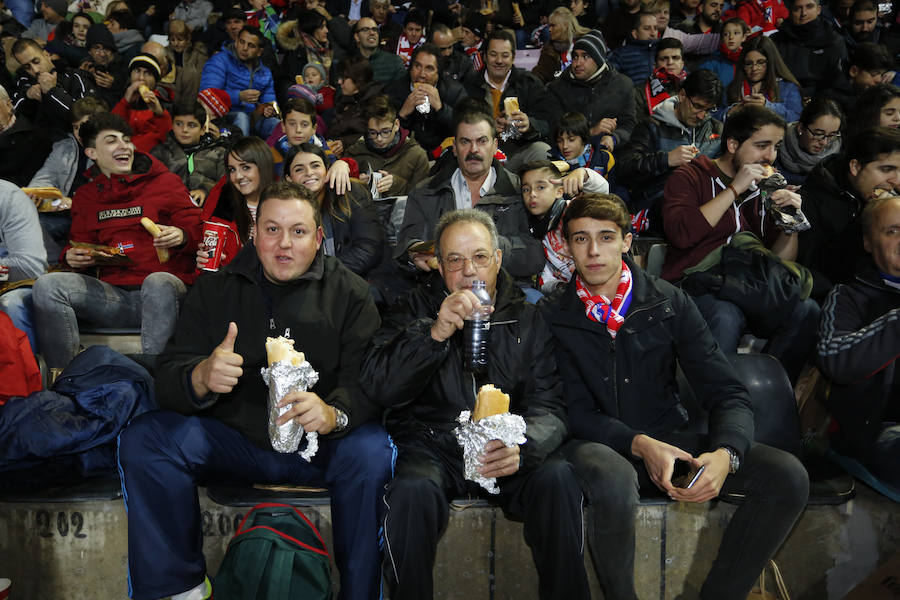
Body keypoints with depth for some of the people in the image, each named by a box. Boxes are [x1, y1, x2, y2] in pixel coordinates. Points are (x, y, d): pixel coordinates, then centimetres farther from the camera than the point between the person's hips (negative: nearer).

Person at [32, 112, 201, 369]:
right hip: (113, 295, 4)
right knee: (47, 285, -19)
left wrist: (181, 237, -18)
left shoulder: (166, 182, 10)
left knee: (159, 283, -39)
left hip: (164, 286, -3)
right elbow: (81, 241, 29)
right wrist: (72, 256, 5)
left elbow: (195, 228, 5)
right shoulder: (85, 196, 22)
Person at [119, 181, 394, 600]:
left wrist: (335, 412, -35)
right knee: (142, 439, -18)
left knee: (372, 453, -31)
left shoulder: (349, 293, 1)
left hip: (317, 447, -2)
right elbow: (167, 379, -1)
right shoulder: (215, 289, 7)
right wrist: (201, 379, -27)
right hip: (233, 437, 2)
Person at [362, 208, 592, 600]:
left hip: (504, 452, 2)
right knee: (413, 491, -32)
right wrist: (435, 333, -23)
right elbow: (378, 387, -8)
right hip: (431, 447, -1)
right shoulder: (415, 310, 6)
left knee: (557, 477, -27)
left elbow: (547, 407, 0)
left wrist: (524, 447, -24)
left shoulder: (526, 320, 8)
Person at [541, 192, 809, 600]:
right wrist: (639, 444, -23)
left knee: (787, 475, -18)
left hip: (670, 440, 3)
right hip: (602, 448, -3)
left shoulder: (669, 303, 3)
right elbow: (576, 411, -6)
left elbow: (727, 393, -1)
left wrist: (725, 453, -21)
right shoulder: (553, 317, -1)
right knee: (613, 479, -39)